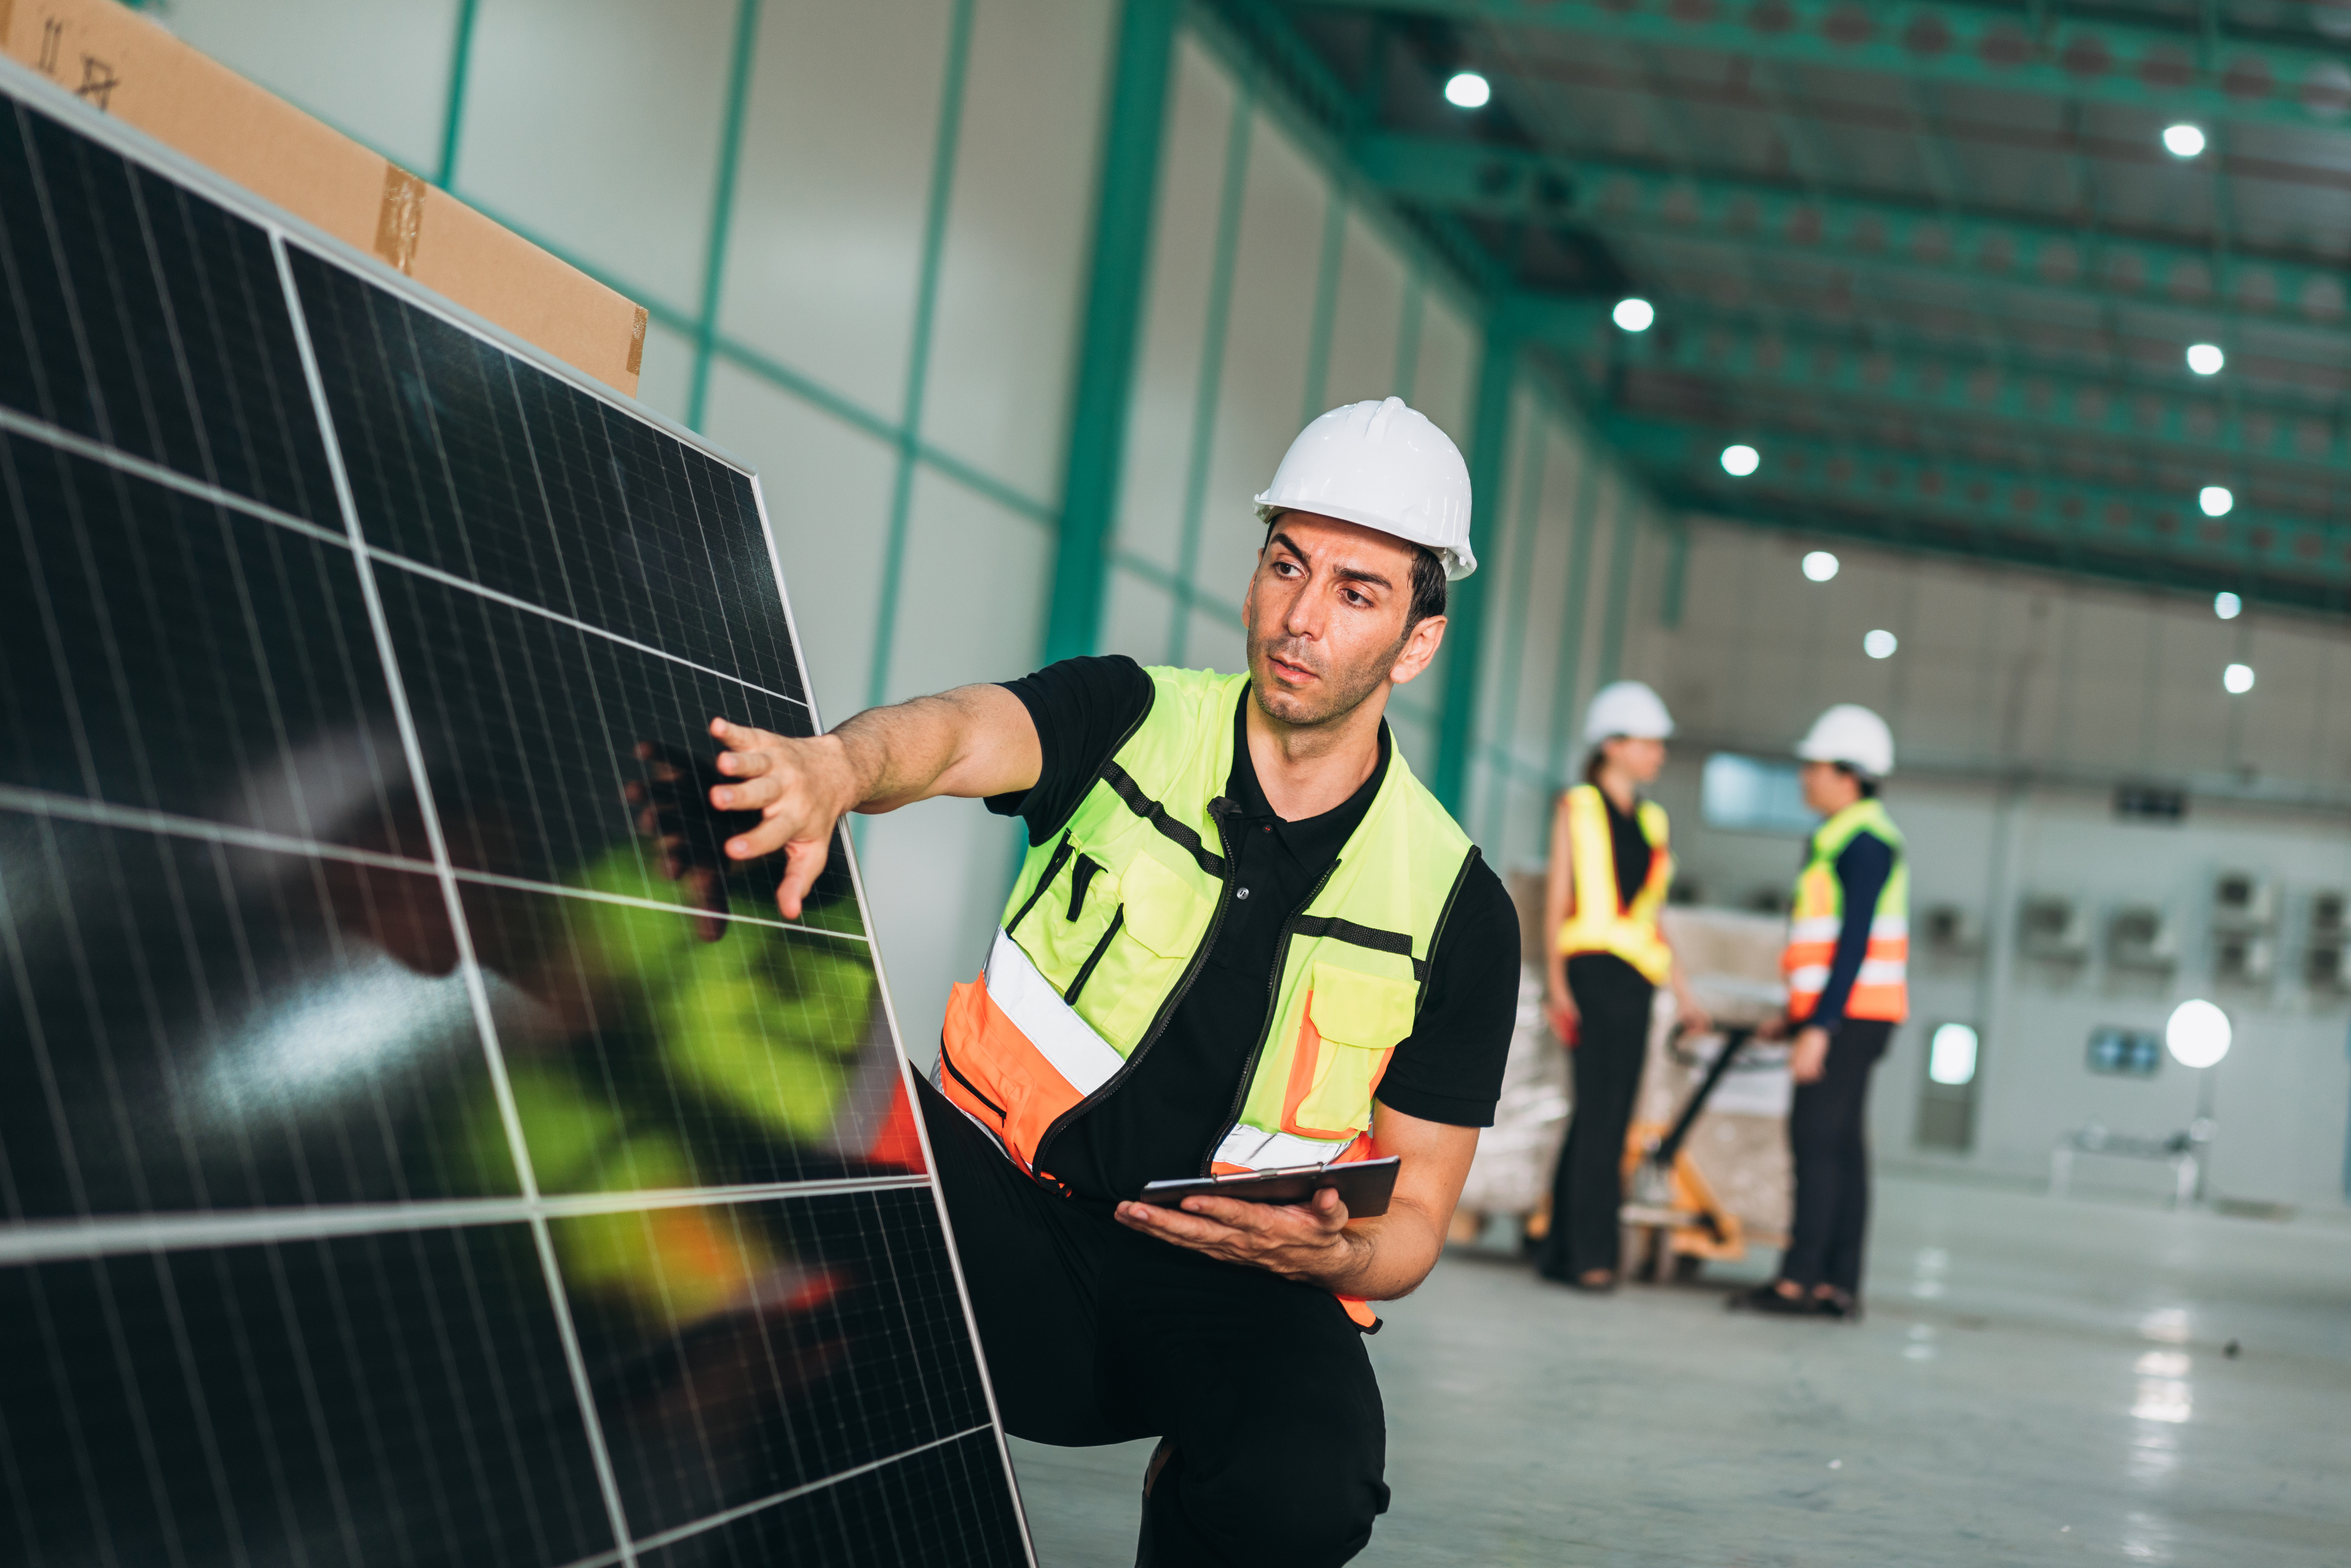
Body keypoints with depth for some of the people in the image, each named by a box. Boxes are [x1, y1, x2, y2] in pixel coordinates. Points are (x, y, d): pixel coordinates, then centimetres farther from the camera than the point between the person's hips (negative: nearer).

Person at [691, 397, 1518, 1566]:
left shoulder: (1458, 908, 2)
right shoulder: (1128, 718, 1)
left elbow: (1411, 1220, 5)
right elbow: (957, 734, -23)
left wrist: (1325, 1252, -19)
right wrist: (838, 767, -46)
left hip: (1232, 1292, 0)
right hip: (1008, 1212, 0)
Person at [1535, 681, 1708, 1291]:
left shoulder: (1651, 821, 19)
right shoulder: (1577, 807, 3)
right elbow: (1558, 899, -2)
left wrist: (1682, 994, 17)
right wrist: (1557, 981, -12)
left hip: (1636, 977, 6)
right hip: (1591, 966, -6)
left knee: (1607, 1113, 3)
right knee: (1600, 1108, -13)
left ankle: (1561, 1251, 8)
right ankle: (1590, 1255, -12)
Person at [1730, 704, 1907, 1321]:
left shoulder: (1865, 842, -13)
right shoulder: (1843, 837, 18)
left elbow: (1855, 942, -19)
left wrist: (1820, 1026, -22)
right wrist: (1799, 1013, 23)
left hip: (1848, 1017, -10)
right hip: (1843, 1016, 10)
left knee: (1818, 1142, -11)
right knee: (1842, 1149, 8)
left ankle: (1798, 1281, -12)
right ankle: (1839, 1286, 9)